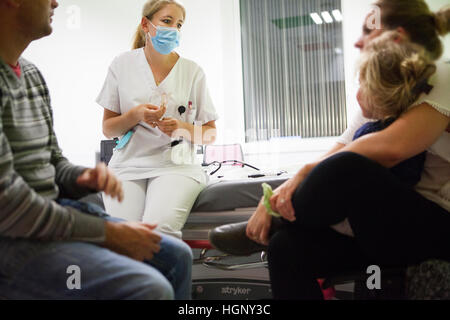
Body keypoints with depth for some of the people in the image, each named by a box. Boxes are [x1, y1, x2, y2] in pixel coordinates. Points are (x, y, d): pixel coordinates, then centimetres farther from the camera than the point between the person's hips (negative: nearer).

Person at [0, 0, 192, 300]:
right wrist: (109, 233, -16)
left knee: (176, 256, 11)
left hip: (53, 214, 9)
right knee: (148, 288, -27)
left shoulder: (32, 75, 12)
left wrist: (85, 178, -6)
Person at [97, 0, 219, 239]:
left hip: (175, 166, 0)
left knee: (160, 227, -29)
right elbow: (108, 129, 11)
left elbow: (210, 134, 12)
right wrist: (135, 115, -9)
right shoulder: (122, 65, 8)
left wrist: (183, 128, -8)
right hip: (128, 165, 1)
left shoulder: (193, 71, 8)